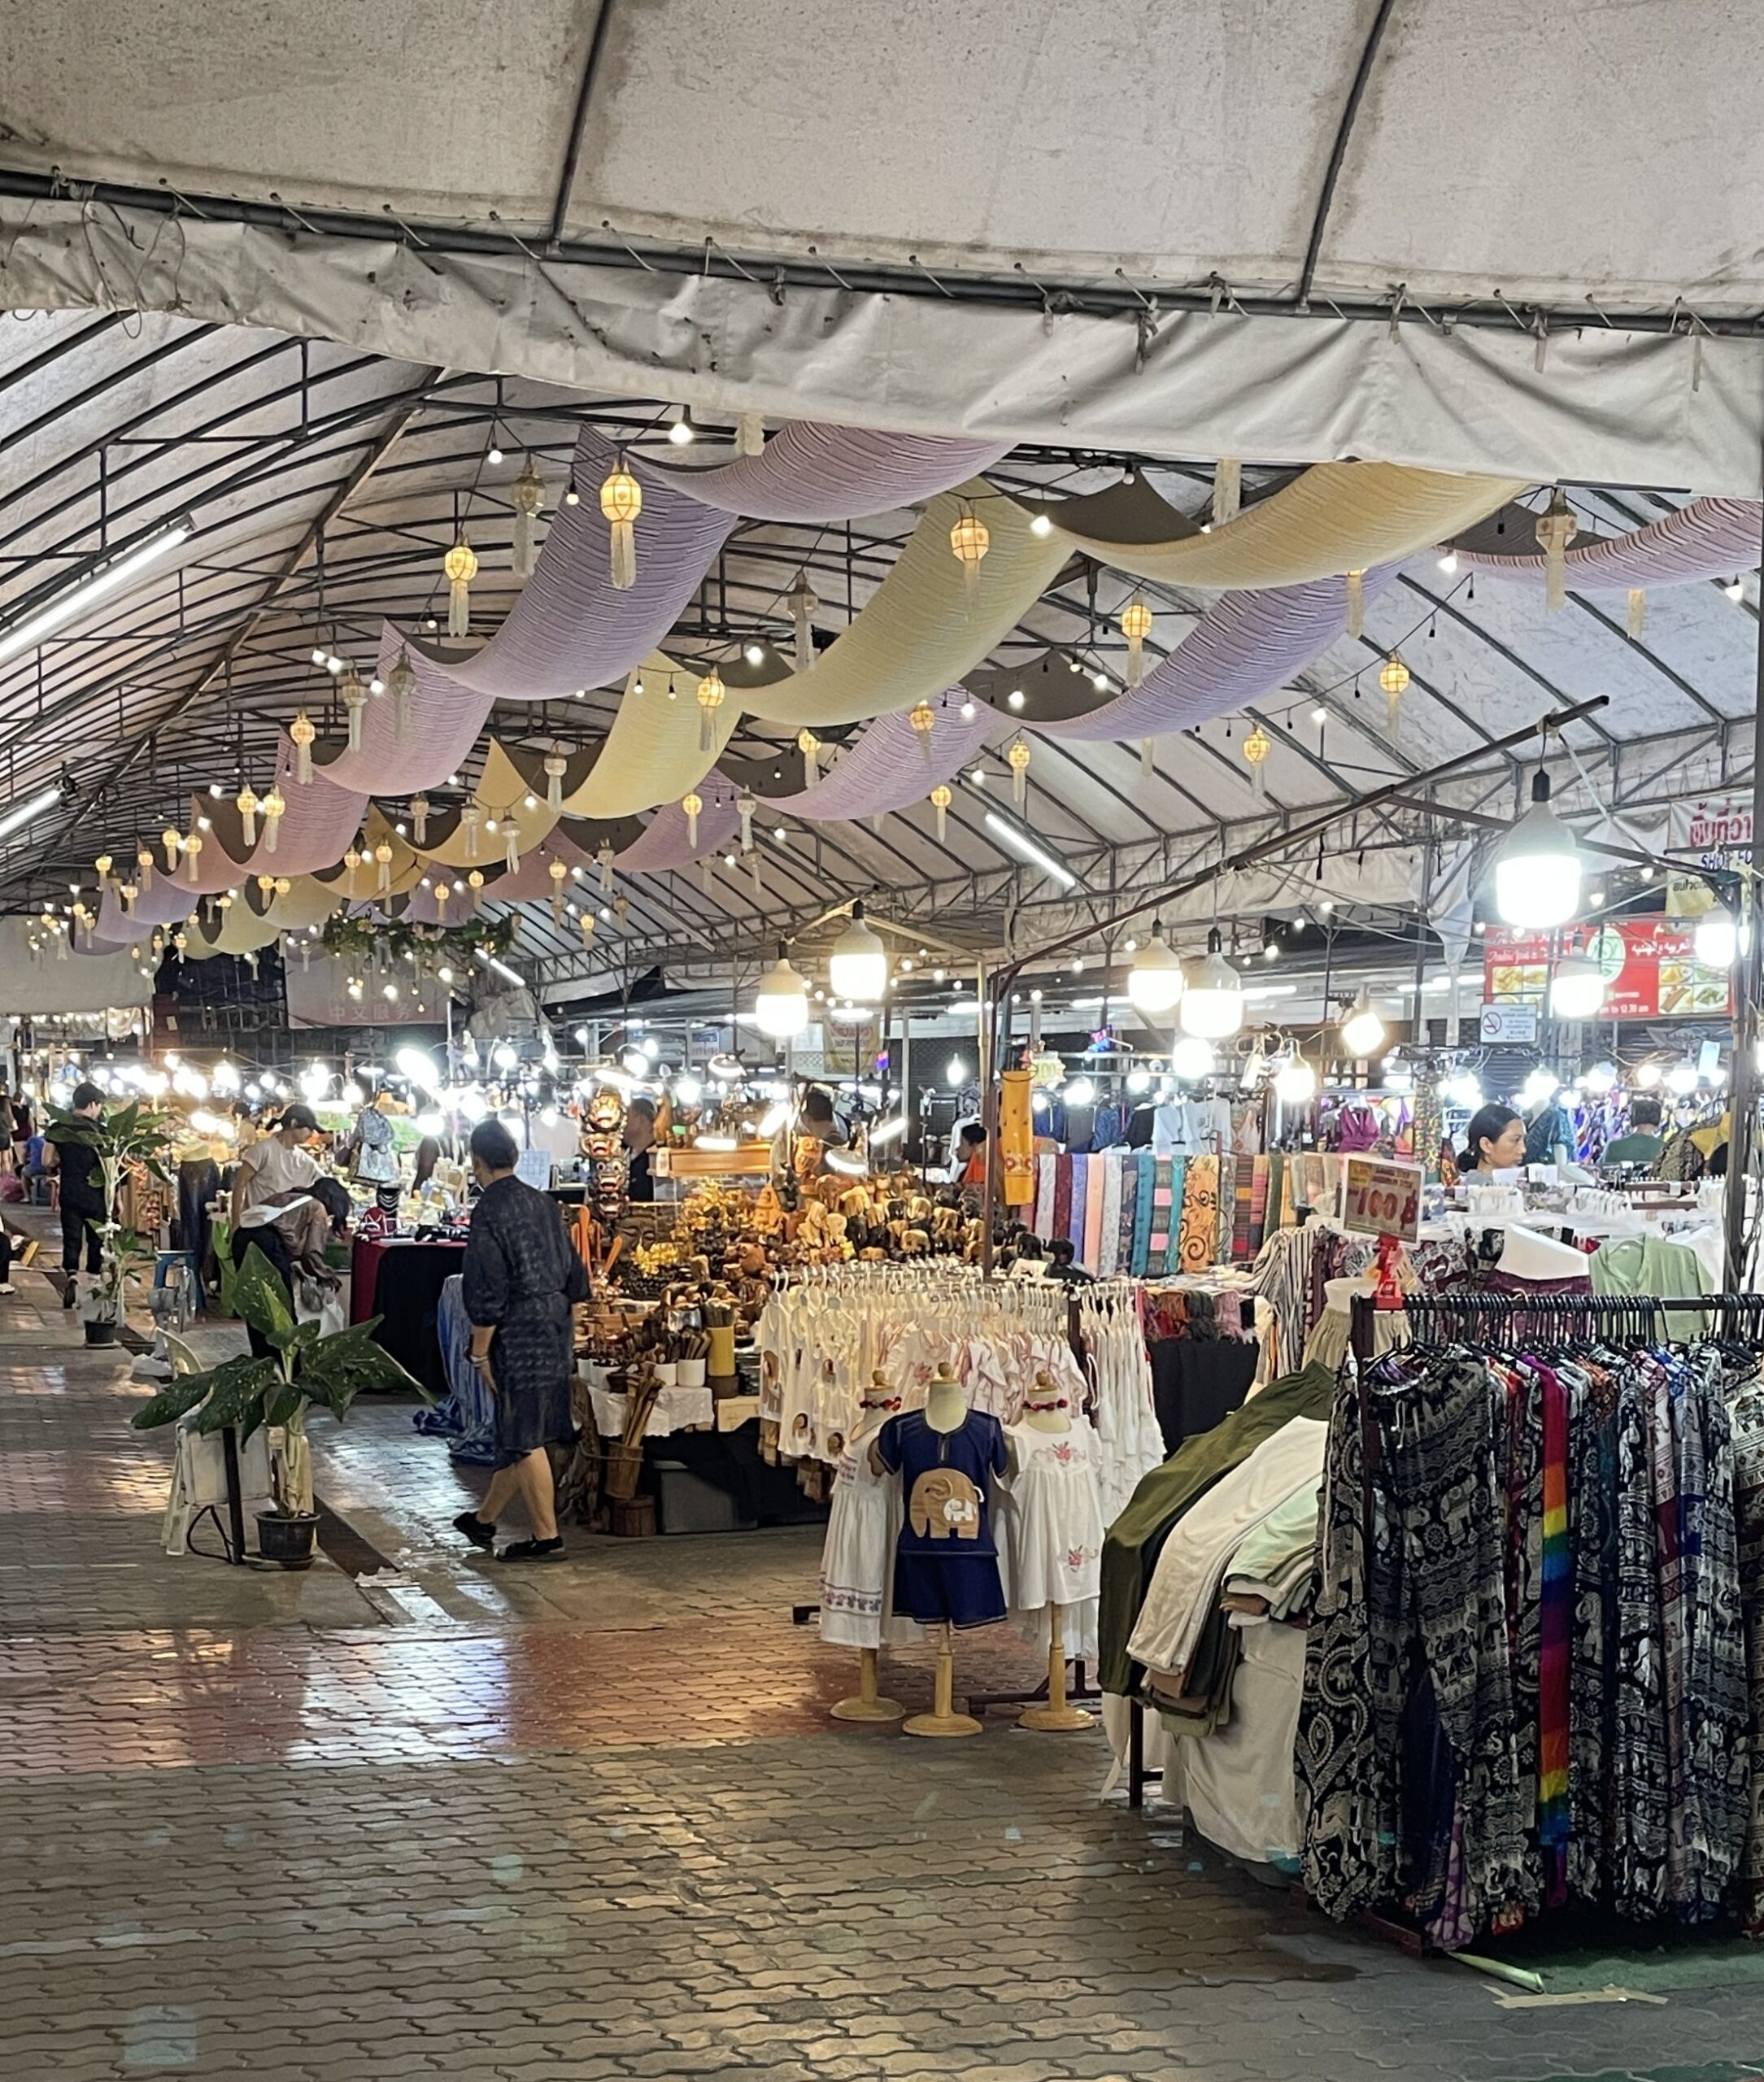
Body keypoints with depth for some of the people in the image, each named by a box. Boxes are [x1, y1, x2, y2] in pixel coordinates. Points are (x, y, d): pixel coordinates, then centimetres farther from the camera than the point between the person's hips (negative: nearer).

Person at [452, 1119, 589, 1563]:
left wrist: (480, 1352, -9)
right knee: (520, 1435, 15)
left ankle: (546, 1536, 6)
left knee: (526, 1440, 1)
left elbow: (487, 1293, -16)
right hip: (557, 1327, 8)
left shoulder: (489, 1213, -14)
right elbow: (573, 1273, 13)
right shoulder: (543, 1203, 9)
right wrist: (566, 1325, 21)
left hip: (518, 1337, -8)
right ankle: (484, 1520, 30)